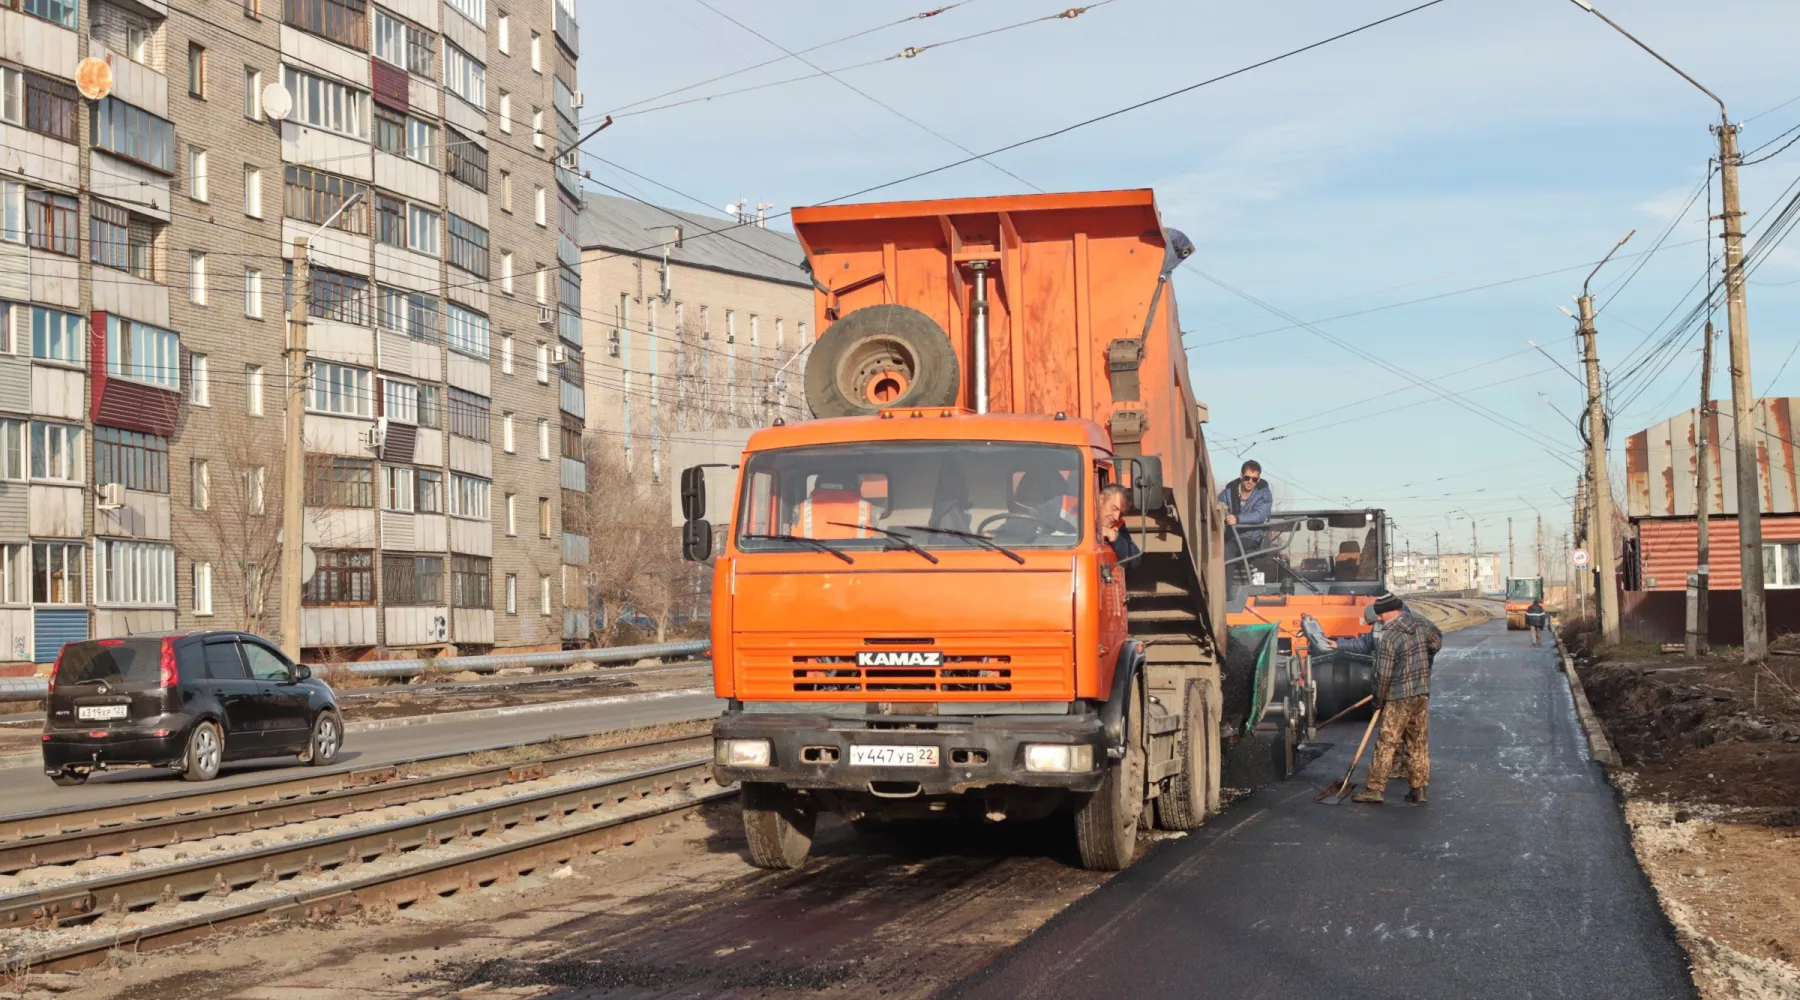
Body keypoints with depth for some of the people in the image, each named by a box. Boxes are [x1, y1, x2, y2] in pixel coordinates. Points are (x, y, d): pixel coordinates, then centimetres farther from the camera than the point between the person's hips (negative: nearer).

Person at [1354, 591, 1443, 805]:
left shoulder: (1388, 638, -18)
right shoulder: (1420, 624, 2)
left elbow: (1384, 675, -16)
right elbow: (1437, 642, 21)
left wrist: (1379, 701, -2)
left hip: (1399, 698, -6)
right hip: (1423, 693, 6)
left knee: (1386, 743, -1)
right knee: (1419, 743, 12)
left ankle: (1374, 788, 1)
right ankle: (1418, 789, 15)